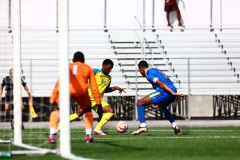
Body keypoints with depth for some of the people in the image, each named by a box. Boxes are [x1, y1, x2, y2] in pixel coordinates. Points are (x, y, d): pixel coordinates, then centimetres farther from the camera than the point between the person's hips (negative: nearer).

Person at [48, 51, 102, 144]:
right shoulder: (88, 69, 27)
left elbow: (58, 84, 22)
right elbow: (94, 87, 21)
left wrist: (53, 100, 20)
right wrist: (98, 102, 23)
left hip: (66, 91, 0)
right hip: (81, 92, 0)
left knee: (56, 110, 21)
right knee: (88, 111, 26)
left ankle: (52, 136, 5)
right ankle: (88, 136, 14)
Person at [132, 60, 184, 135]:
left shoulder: (148, 73, -2)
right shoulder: (155, 70, 26)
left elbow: (161, 83, -13)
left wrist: (173, 93, -22)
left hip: (164, 92, -9)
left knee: (140, 103, 0)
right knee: (162, 107, 38)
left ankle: (143, 126, -11)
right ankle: (174, 125, 26)